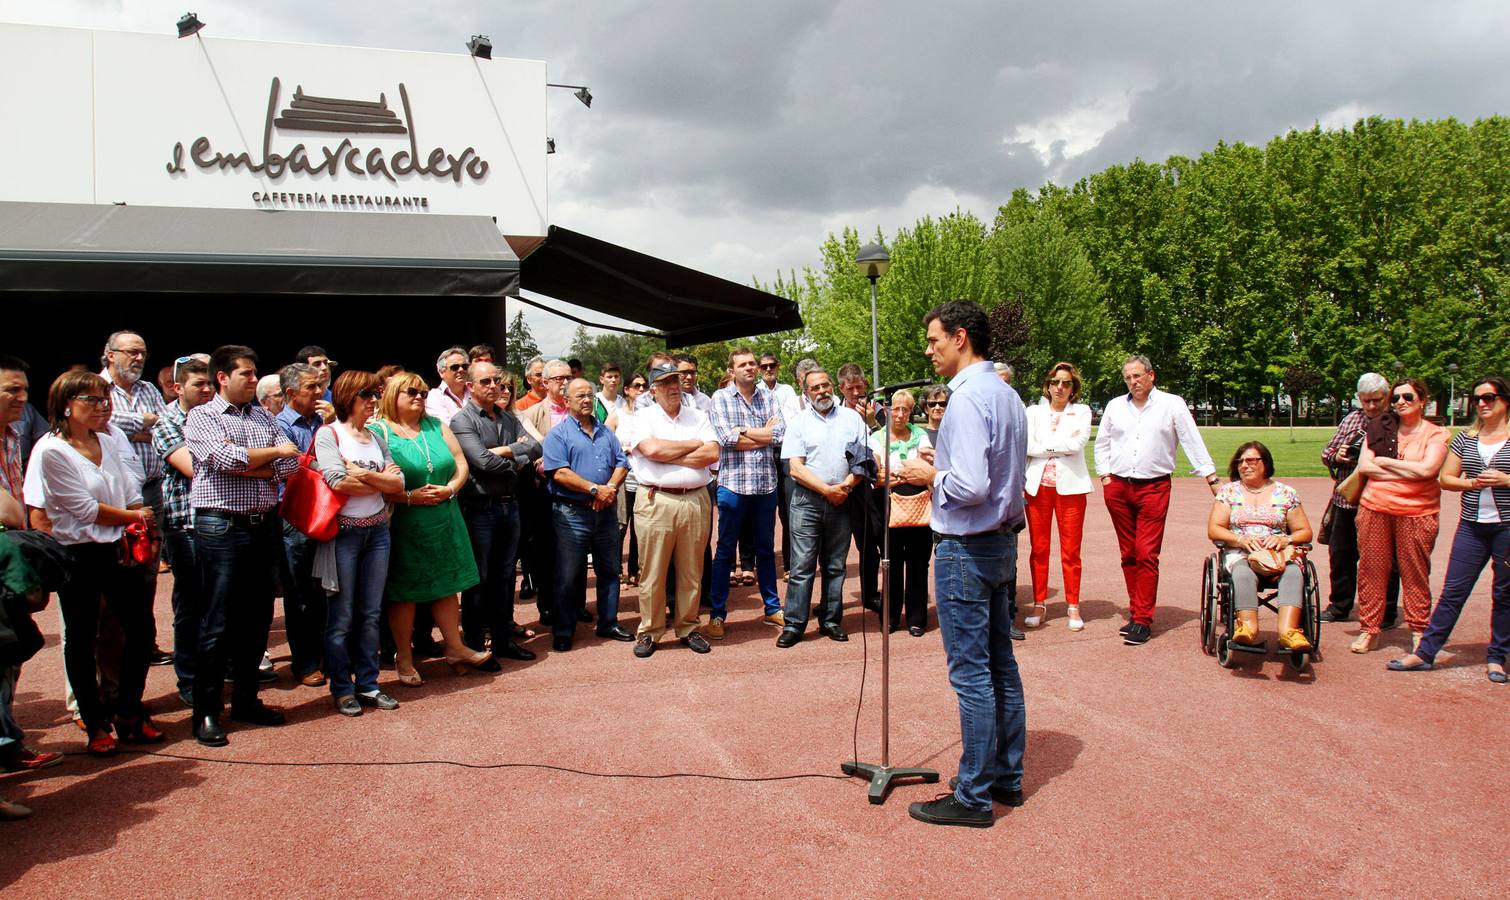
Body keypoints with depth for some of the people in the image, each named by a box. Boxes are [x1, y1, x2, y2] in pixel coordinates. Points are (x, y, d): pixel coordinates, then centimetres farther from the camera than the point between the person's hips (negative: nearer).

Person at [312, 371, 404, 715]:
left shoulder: (377, 439, 13)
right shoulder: (328, 435, -4)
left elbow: (399, 483, 2)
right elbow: (338, 481, -18)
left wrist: (365, 474, -12)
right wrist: (381, 481, -6)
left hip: (377, 531, 5)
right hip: (344, 532, -5)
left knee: (371, 615, 10)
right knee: (341, 618, 2)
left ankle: (368, 684, 19)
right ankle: (342, 689, 13)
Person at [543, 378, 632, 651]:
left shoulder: (606, 433, 15)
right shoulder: (558, 434, -2)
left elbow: (621, 464, 8)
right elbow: (559, 473, -14)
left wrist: (610, 488, -12)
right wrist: (595, 489, -18)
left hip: (606, 512, 5)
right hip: (572, 513, -5)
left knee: (609, 570, 12)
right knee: (568, 575, 0)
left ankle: (608, 624, 24)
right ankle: (563, 631, 10)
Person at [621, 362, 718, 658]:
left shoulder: (698, 417, 12)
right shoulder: (643, 417, 4)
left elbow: (712, 454, -3)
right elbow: (651, 449, -14)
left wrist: (666, 455, -8)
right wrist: (694, 445, -3)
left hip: (696, 501, 3)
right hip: (656, 501, -3)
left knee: (691, 572, 10)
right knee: (652, 573, 1)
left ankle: (688, 628, 22)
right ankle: (649, 631, 13)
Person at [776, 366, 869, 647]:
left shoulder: (851, 418, 8)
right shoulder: (798, 422, 3)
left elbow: (866, 459, 5)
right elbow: (796, 467, -4)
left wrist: (847, 484, -11)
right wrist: (827, 490, -13)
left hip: (842, 500, 2)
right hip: (807, 500, -2)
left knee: (835, 565, 9)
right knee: (802, 565, -4)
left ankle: (831, 620, 18)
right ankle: (793, 624, -1)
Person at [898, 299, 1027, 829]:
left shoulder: (968, 398, -19)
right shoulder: (1007, 395, 11)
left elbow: (971, 486, -28)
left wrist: (929, 475, -11)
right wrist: (944, 467, 13)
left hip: (966, 549, -10)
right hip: (1003, 542, 10)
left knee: (972, 675, -2)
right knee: (1001, 666, 16)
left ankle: (973, 797, 7)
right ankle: (1006, 777, 28)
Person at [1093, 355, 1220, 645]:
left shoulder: (1171, 404, 0)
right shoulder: (1115, 406, 10)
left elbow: (1193, 442, 0)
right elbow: (1102, 443, 18)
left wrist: (1212, 479, -3)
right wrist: (1105, 476, 8)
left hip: (1153, 488, -4)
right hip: (1118, 488, 4)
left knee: (1147, 554, -9)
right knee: (1128, 555, 7)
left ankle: (1143, 620, -7)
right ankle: (1136, 611, 16)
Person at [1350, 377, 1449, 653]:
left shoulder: (1435, 434, 2)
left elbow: (1427, 469, -14)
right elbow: (1364, 466, -1)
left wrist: (1384, 461, -5)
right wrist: (1408, 472, -8)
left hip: (1417, 512, -2)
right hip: (1375, 509, 3)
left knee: (1415, 573, 1)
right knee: (1371, 569, 3)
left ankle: (1419, 630, 13)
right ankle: (1369, 629, 11)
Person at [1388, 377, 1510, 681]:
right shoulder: (1466, 438, 9)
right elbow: (1446, 478, 10)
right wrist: (1470, 483, -8)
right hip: (1472, 526, 3)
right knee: (1453, 591, 2)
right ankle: (1425, 653, 5)